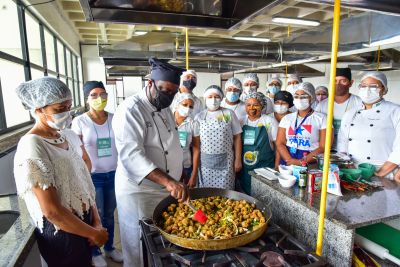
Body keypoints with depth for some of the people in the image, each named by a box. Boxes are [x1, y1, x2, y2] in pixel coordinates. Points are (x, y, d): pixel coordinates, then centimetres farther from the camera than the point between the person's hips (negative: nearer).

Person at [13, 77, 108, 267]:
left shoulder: (68, 135, 0)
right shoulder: (32, 149, -24)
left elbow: (83, 181, 5)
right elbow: (52, 211, -25)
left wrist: (96, 221, -1)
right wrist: (95, 234, -13)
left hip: (85, 221, 7)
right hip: (61, 233, -7)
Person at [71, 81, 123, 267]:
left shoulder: (114, 119, -2)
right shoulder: (79, 122, -10)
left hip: (114, 174, 3)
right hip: (93, 176, -2)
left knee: (109, 214, 19)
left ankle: (110, 247, 41)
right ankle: (95, 252, 36)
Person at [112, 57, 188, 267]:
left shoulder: (165, 109, 10)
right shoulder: (131, 109, -18)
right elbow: (131, 155, -31)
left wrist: (178, 180, 16)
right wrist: (167, 181, -40)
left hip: (168, 189, 8)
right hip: (139, 192, -7)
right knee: (140, 249, 10)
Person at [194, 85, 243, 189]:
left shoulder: (229, 114, 2)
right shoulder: (199, 116, 5)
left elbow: (237, 137, 2)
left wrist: (238, 159, -1)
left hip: (225, 161, -1)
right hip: (205, 161, 1)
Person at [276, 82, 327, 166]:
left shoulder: (321, 118, 5)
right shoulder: (287, 118, 12)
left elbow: (324, 147, -3)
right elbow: (280, 143, 5)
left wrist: (303, 161, -14)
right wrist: (290, 160, -12)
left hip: (311, 165, -1)